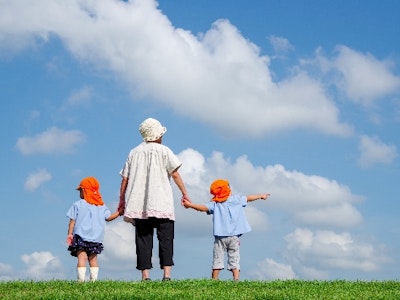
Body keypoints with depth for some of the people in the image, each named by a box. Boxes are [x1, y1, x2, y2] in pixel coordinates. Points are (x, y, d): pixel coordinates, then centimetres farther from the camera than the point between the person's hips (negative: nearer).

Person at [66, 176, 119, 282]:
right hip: (96, 238, 4)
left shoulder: (78, 204, 1)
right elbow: (108, 217, 11)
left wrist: (70, 234, 0)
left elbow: (72, 220, -1)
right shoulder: (101, 206, 10)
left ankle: (81, 279, -16)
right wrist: (118, 212, 22)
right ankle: (94, 278, 3)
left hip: (81, 236, -4)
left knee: (82, 257, -8)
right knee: (93, 258, 9)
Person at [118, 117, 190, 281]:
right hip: (162, 204, -3)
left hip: (138, 205, 3)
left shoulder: (134, 152, 14)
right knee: (165, 238, -2)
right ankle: (167, 274, -13)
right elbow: (175, 174, -2)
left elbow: (125, 179, 11)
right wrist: (185, 194, 3)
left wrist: (121, 201, 17)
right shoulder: (164, 151, 4)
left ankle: (145, 275, -1)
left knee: (143, 239, 4)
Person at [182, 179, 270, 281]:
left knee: (218, 258, 2)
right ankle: (236, 278, -6)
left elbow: (204, 207, -11)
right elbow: (249, 198, 19)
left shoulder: (214, 204, 2)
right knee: (234, 258, 3)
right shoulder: (236, 199, 7)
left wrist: (190, 205, -12)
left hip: (220, 237, -1)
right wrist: (261, 195, 35)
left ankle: (214, 279, -2)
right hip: (234, 236, 1)